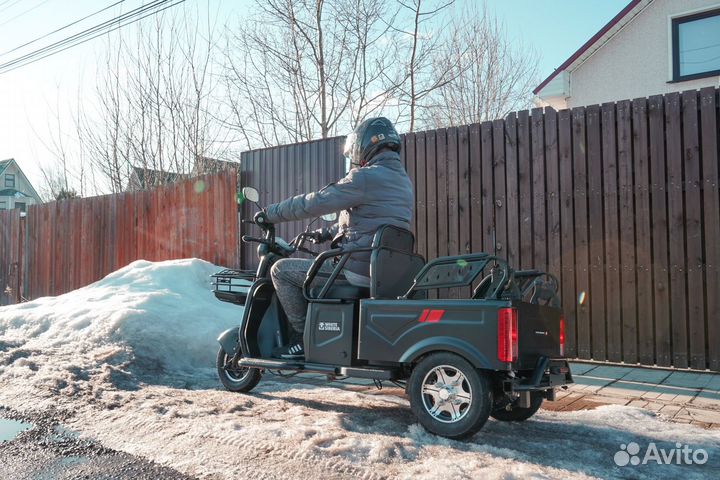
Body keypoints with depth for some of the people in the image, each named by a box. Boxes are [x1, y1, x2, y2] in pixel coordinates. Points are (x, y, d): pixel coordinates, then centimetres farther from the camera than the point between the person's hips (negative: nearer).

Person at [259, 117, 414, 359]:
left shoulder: (367, 178, -14)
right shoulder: (402, 179, 16)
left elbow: (315, 202, -13)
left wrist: (271, 213, 0)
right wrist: (327, 233, 30)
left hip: (358, 267, -10)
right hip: (385, 267, 10)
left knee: (281, 270, -1)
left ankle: (303, 338, 2)